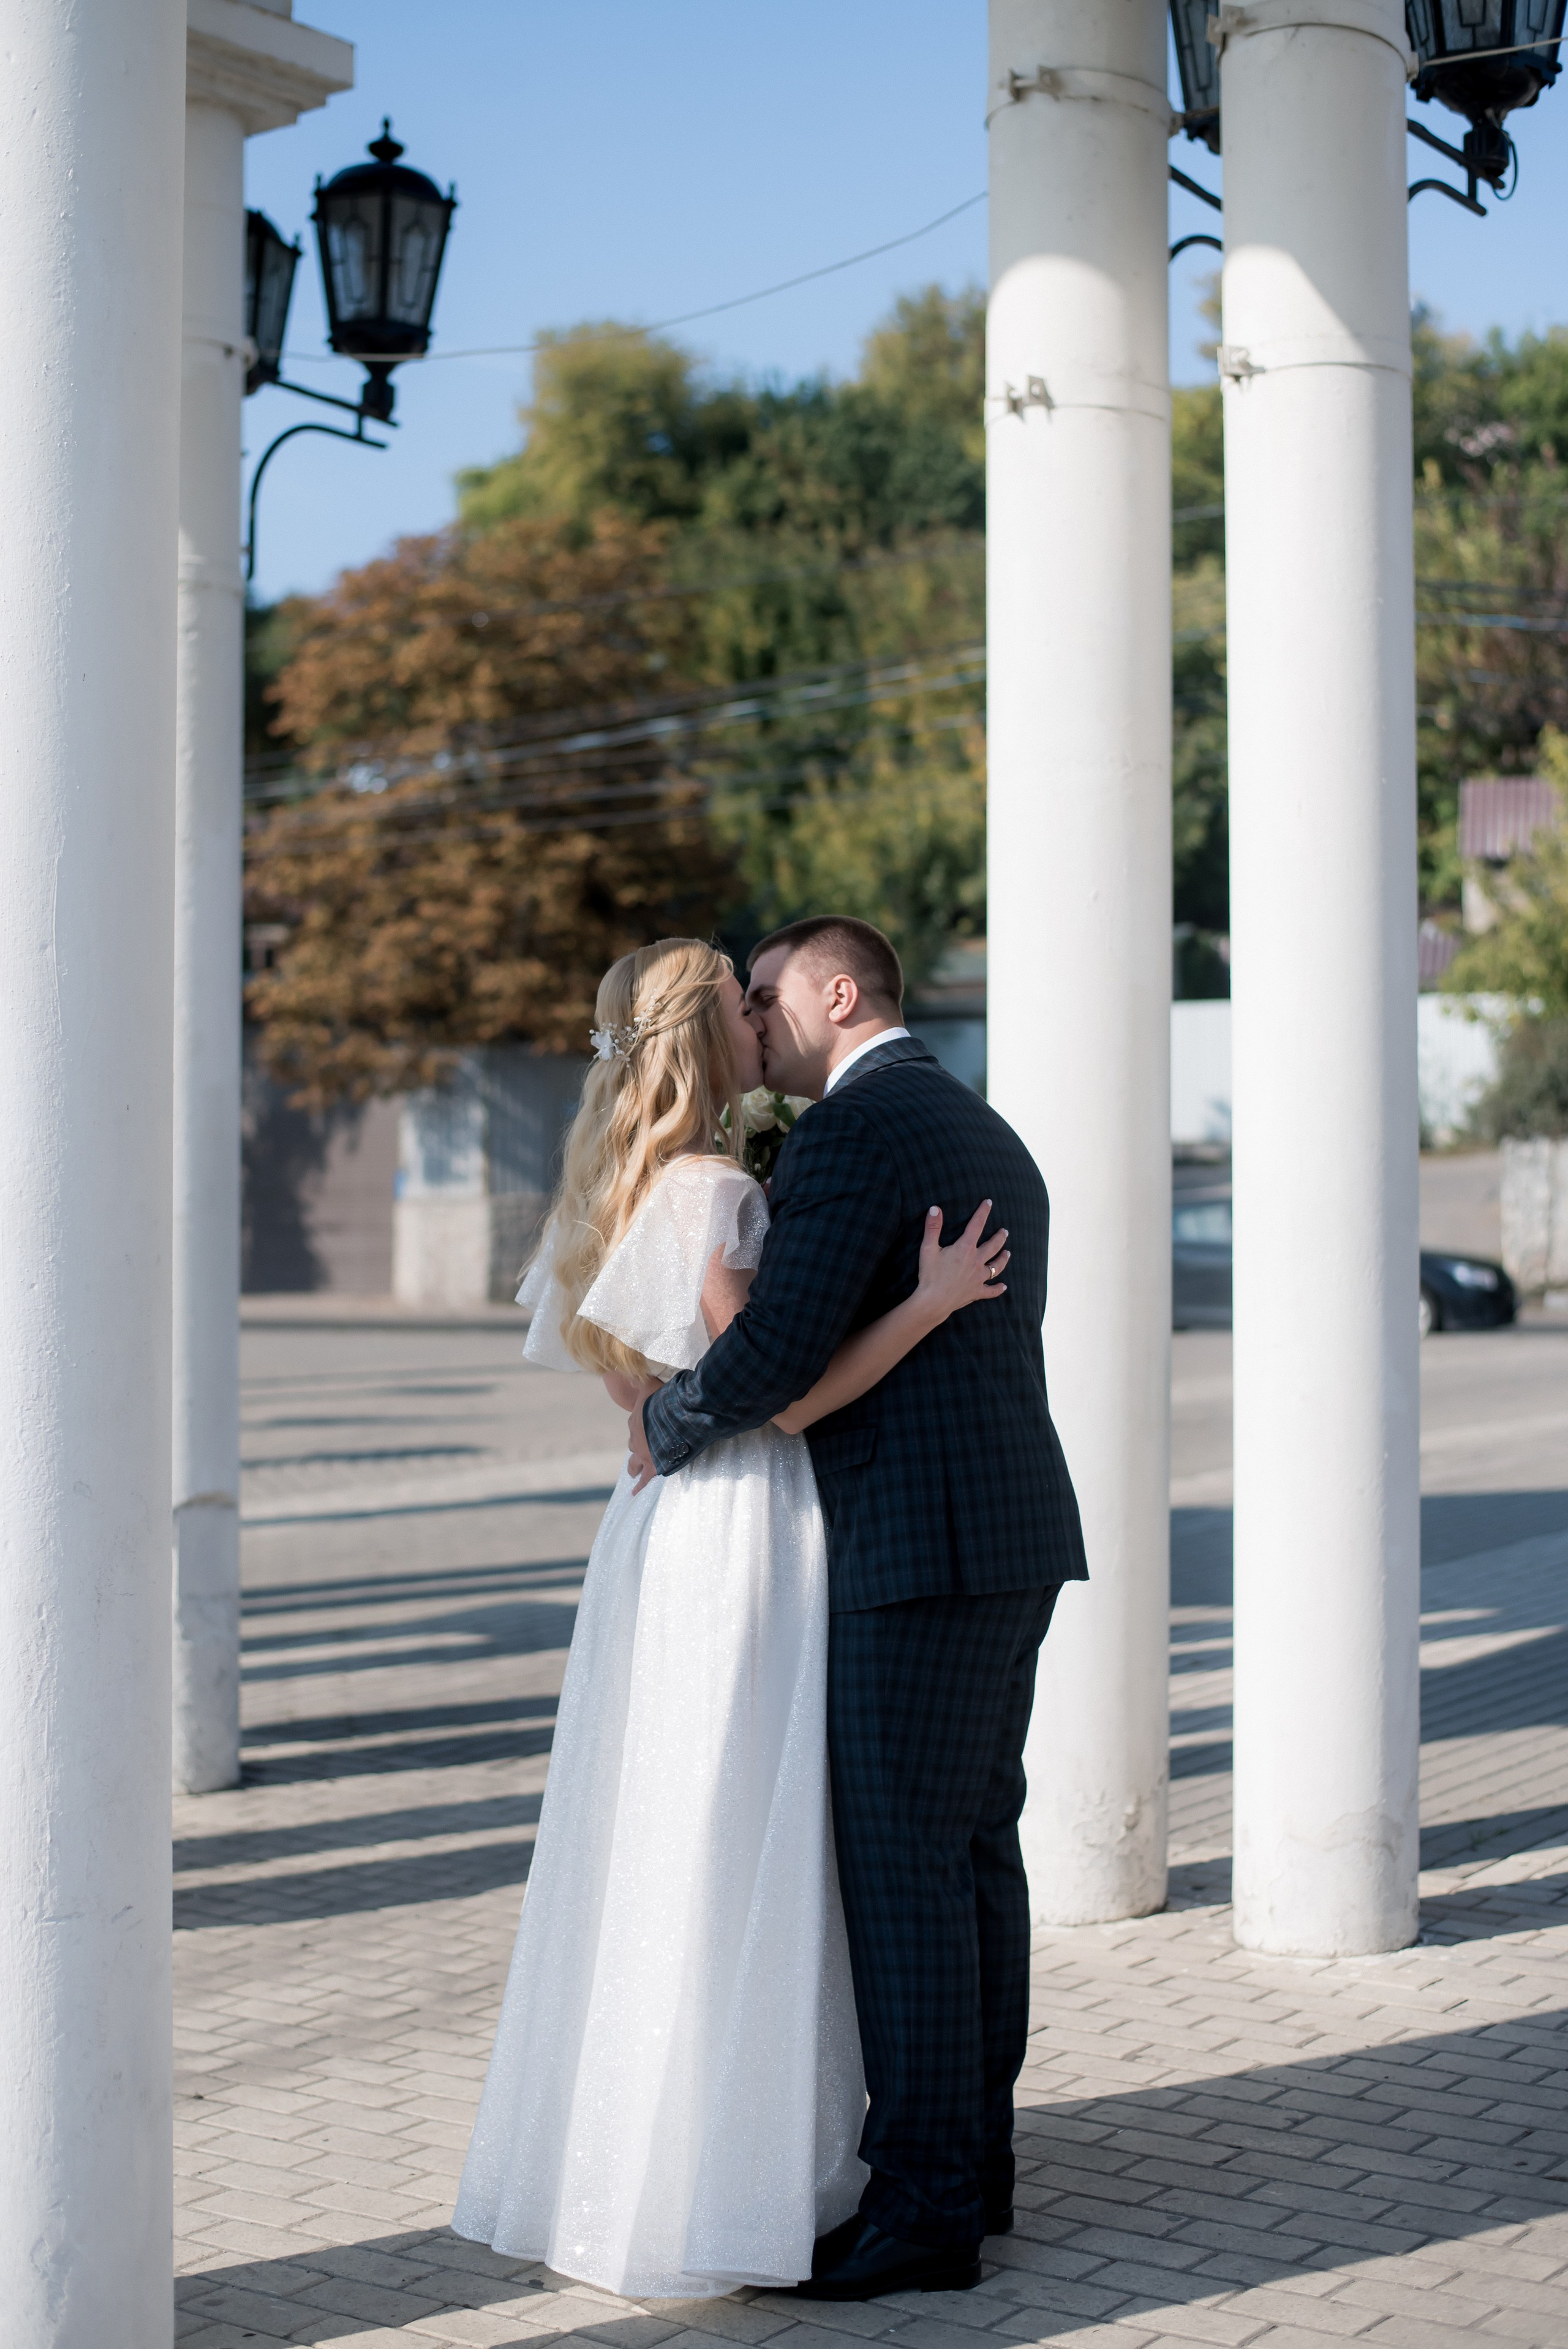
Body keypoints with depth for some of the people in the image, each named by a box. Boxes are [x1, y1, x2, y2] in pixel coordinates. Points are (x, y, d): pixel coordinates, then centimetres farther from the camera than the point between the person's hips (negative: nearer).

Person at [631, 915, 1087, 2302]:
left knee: (903, 1863, -6)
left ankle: (926, 2204, -2)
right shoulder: (990, 1137, 19)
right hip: (1014, 1529, 10)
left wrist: (666, 1432, -4)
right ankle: (974, 2156, 21)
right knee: (974, 1847, 13)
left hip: (921, 1548, -10)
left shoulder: (853, 1128, -12)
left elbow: (778, 1346, -21)